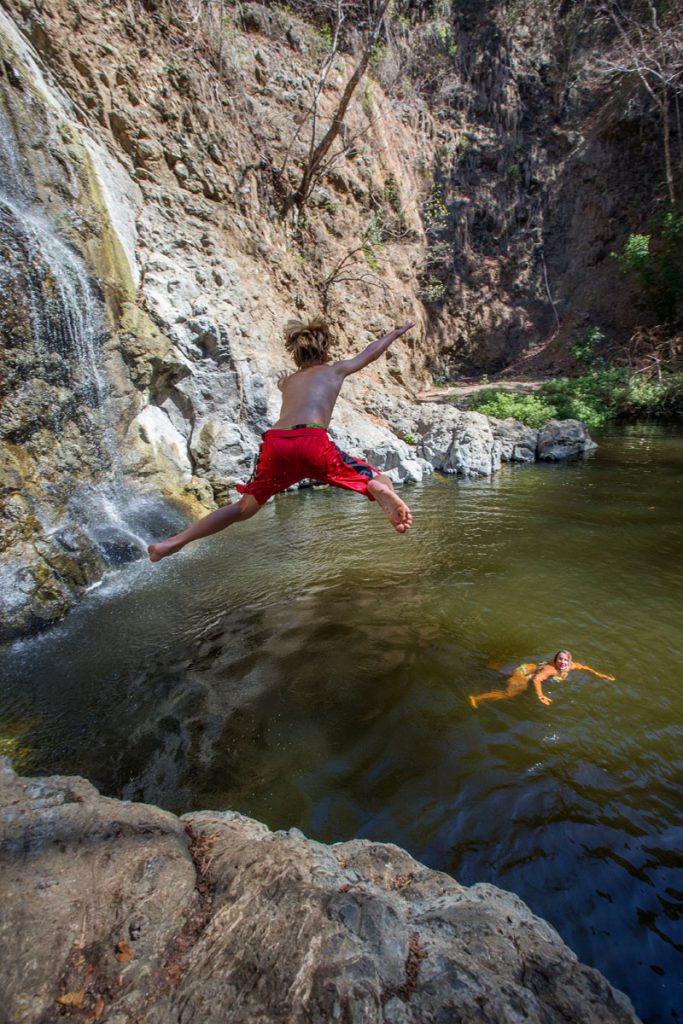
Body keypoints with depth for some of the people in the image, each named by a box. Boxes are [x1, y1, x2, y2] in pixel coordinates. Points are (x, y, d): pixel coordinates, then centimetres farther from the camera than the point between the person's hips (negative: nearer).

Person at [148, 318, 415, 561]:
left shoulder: (289, 380, 36)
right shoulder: (335, 370, 27)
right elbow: (371, 352, 41)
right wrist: (396, 333, 60)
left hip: (274, 443, 4)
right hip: (312, 441, -4)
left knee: (244, 508, 22)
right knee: (379, 481, 5)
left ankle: (173, 543, 16)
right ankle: (382, 492, -34)